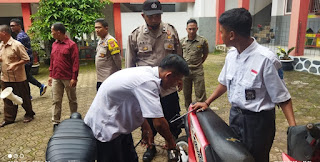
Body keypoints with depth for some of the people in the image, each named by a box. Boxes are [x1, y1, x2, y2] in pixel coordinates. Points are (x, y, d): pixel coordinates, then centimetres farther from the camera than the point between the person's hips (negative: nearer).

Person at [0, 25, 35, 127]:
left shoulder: (17, 45, -13)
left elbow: (26, 59, -14)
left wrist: (14, 64, -24)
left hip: (18, 78, -7)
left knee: (23, 97, 7)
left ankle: (29, 114, 25)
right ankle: (8, 118, 24)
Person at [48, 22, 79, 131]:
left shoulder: (71, 44, -9)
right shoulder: (54, 44, 10)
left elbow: (75, 62, -12)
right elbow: (52, 61, 15)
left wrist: (74, 78, -15)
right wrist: (50, 75, 12)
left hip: (68, 78, -5)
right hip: (56, 78, 5)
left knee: (72, 100, 10)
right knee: (56, 101, 5)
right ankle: (55, 122, 13)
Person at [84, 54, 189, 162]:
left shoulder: (147, 71, -1)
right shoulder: (148, 82, -29)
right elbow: (159, 122, -27)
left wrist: (146, 129, 11)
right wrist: (170, 142, -10)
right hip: (105, 126, -9)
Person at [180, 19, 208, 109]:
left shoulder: (202, 41, -4)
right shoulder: (182, 42, 2)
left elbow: (205, 54, 11)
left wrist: (199, 63, 7)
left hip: (198, 71, -3)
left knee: (200, 94, -1)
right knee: (186, 94, 14)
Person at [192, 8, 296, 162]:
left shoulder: (265, 59, -25)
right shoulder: (231, 54, -3)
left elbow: (282, 97, -17)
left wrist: (293, 128, -25)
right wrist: (207, 102, 8)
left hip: (258, 120, -6)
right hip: (235, 115, 6)